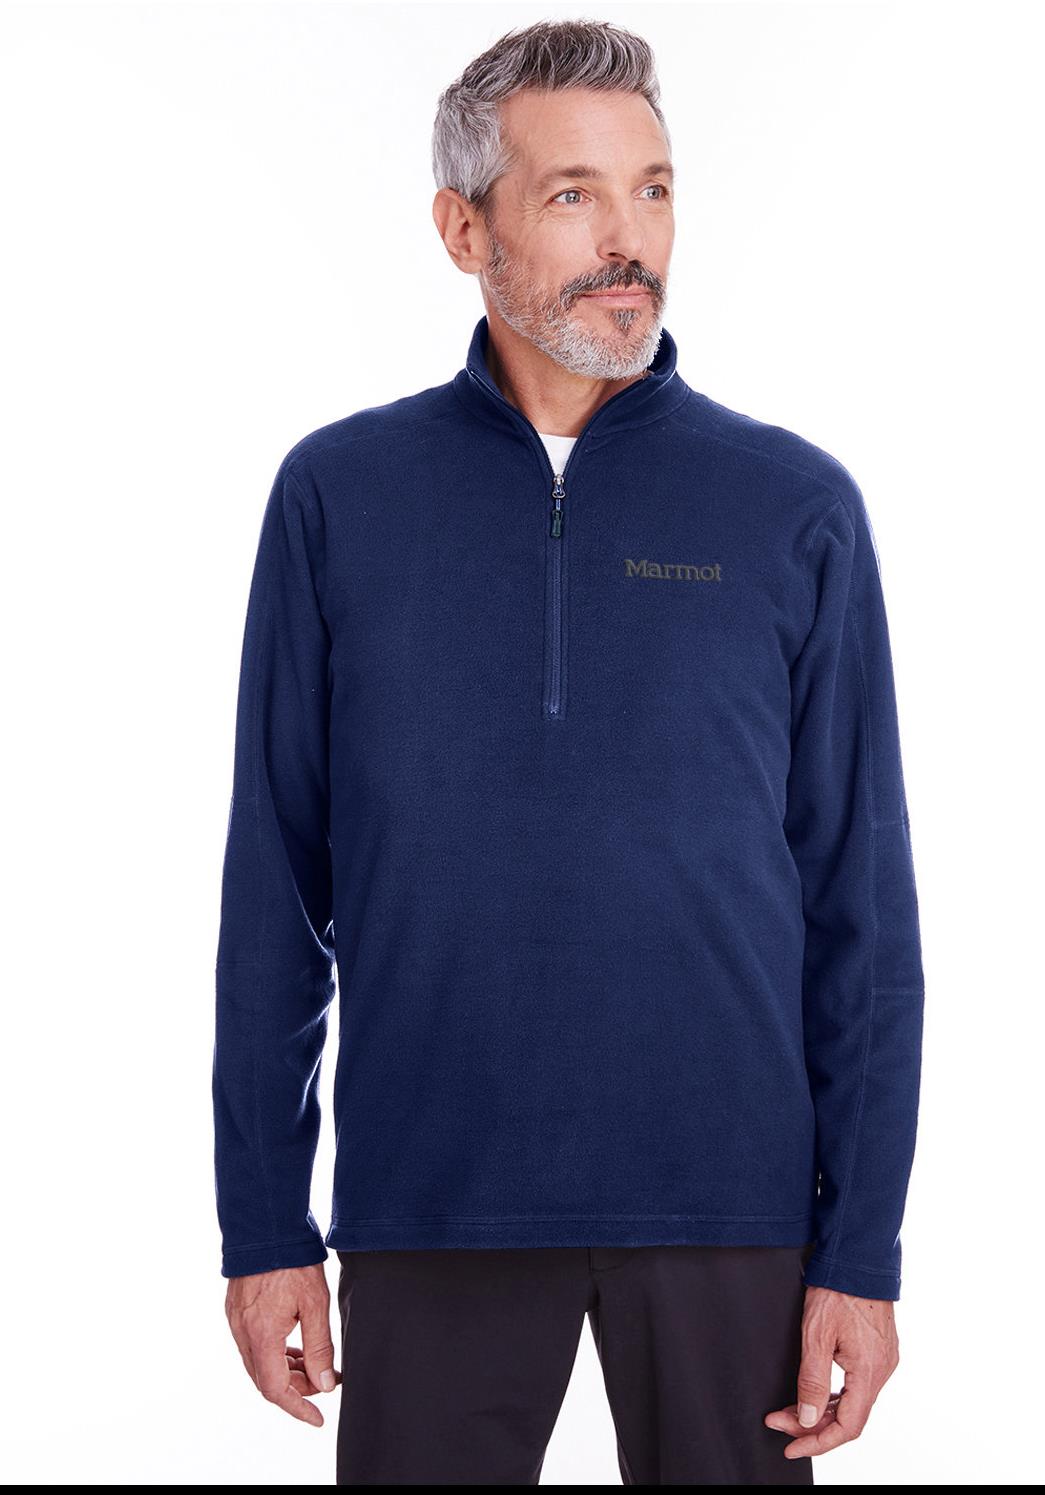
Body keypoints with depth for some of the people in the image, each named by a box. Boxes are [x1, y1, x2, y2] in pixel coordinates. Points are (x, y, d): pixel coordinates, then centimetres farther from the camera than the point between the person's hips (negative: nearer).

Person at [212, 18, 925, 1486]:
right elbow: (275, 884, 2)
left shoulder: (795, 506, 0)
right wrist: (264, 1224, 1)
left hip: (729, 1205, 0)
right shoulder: (340, 493, 1)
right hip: (429, 1205, 0)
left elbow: (861, 905, 0)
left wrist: (864, 1250, -3)